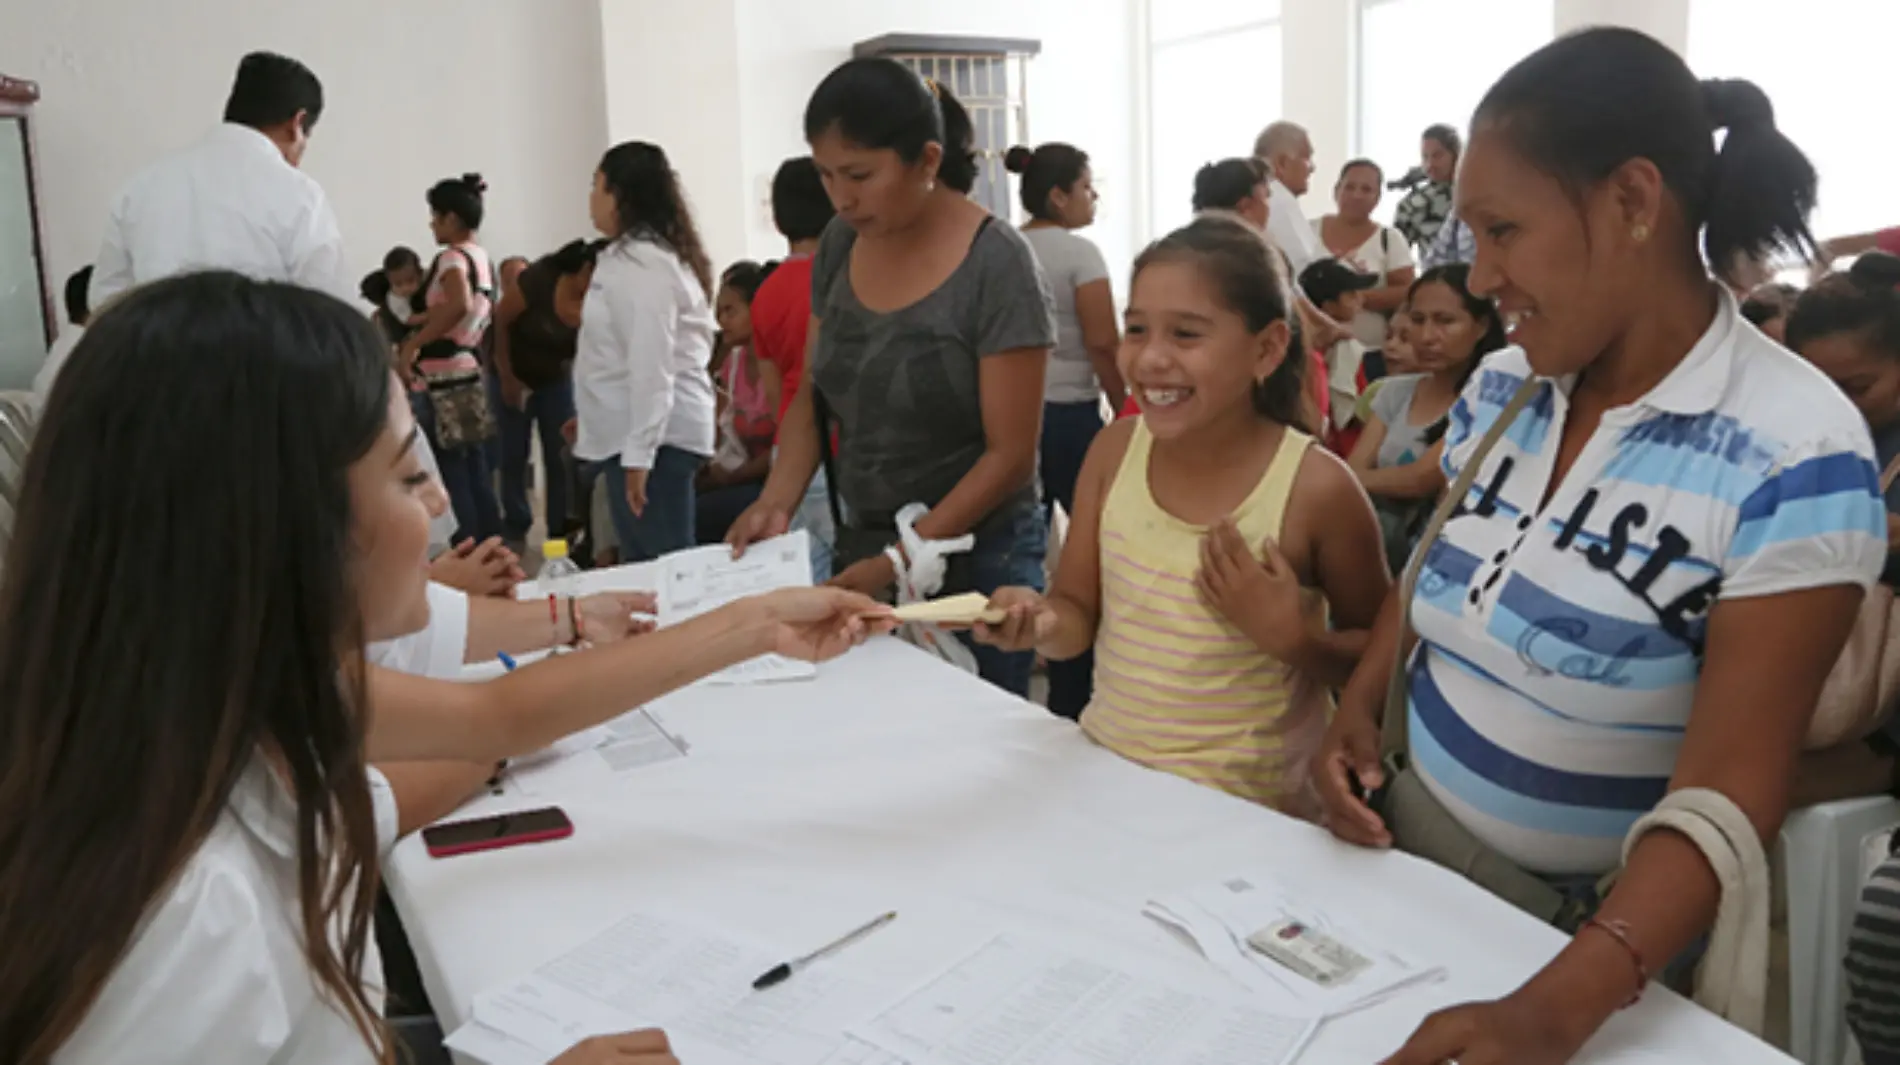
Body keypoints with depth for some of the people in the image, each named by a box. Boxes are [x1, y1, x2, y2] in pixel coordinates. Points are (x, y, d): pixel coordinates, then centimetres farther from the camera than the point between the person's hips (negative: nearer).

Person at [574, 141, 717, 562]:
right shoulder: (633, 256, 17)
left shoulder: (643, 262, -14)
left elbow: (651, 365, -21)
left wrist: (638, 455, -23)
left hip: (655, 436, -10)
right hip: (640, 432, 10)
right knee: (647, 565, 12)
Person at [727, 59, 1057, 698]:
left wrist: (902, 562, -21)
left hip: (974, 561, -5)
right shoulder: (840, 244, 1)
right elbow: (814, 392, 10)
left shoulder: (996, 266, -16)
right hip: (861, 547, 5)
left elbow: (1010, 454, -16)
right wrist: (776, 504, -6)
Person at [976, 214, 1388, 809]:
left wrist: (1288, 635, -20)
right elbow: (1079, 612, 3)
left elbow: (1381, 658, -3)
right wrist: (1041, 623, -17)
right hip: (1104, 769, 3)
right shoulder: (1113, 451, -3)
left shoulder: (1316, 488, -14)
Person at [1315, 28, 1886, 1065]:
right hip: (1409, 845, 6)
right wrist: (1357, 707, -7)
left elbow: (1728, 786, -25)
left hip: (1602, 927, -5)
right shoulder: (1500, 384, -4)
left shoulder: (1794, 454, -21)